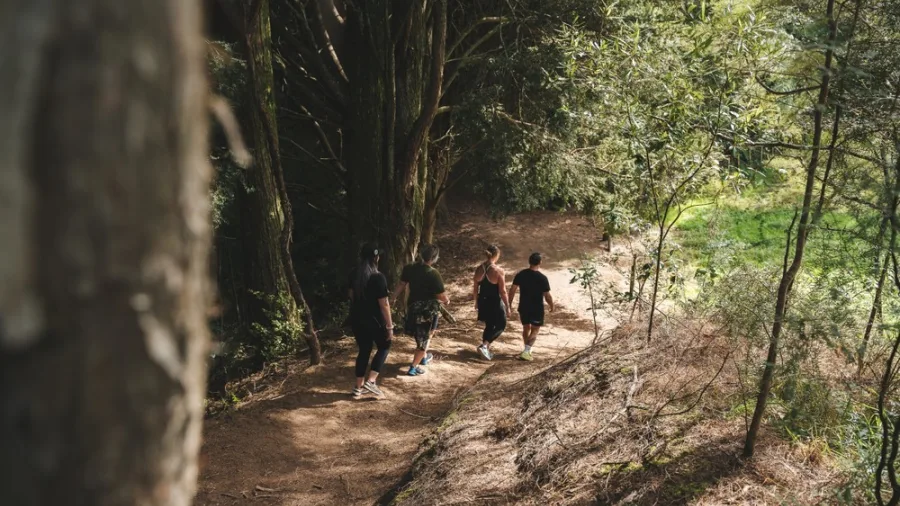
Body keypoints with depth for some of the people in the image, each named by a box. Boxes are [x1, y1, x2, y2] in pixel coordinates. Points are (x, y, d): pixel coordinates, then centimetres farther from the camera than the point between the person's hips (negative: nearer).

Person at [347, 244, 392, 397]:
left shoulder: (353, 274, 0)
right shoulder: (378, 278, -20)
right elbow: (384, 304, -18)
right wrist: (389, 327, -12)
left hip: (356, 319, 6)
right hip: (373, 321, -6)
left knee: (364, 350, 19)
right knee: (384, 346, 16)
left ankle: (358, 387, 21)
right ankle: (371, 381, 4)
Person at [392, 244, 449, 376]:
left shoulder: (409, 268, -5)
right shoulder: (434, 274, -22)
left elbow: (401, 285, 3)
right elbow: (441, 295, -17)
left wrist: (394, 298, 15)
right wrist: (447, 300, 5)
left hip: (413, 306, 6)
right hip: (428, 309, -6)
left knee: (421, 334, 29)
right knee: (424, 338, 7)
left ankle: (424, 357, 46)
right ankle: (413, 367, 8)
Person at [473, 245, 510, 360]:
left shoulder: (479, 269, -3)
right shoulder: (498, 271, -20)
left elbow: (475, 287, 6)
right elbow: (502, 291, -16)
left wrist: (477, 301, 20)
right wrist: (507, 306, -6)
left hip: (483, 301, 6)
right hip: (495, 303, -6)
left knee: (489, 325, 23)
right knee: (501, 326, 13)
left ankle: (486, 350, 29)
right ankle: (484, 345, -2)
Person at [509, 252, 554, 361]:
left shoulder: (521, 274, -6)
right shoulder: (542, 278, -17)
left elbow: (512, 290, -3)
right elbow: (547, 296, -14)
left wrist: (509, 303, 8)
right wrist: (552, 306, 4)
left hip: (523, 307, 4)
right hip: (537, 309, -4)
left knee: (526, 328, 21)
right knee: (535, 330, 7)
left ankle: (528, 349, 34)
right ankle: (526, 352, -6)